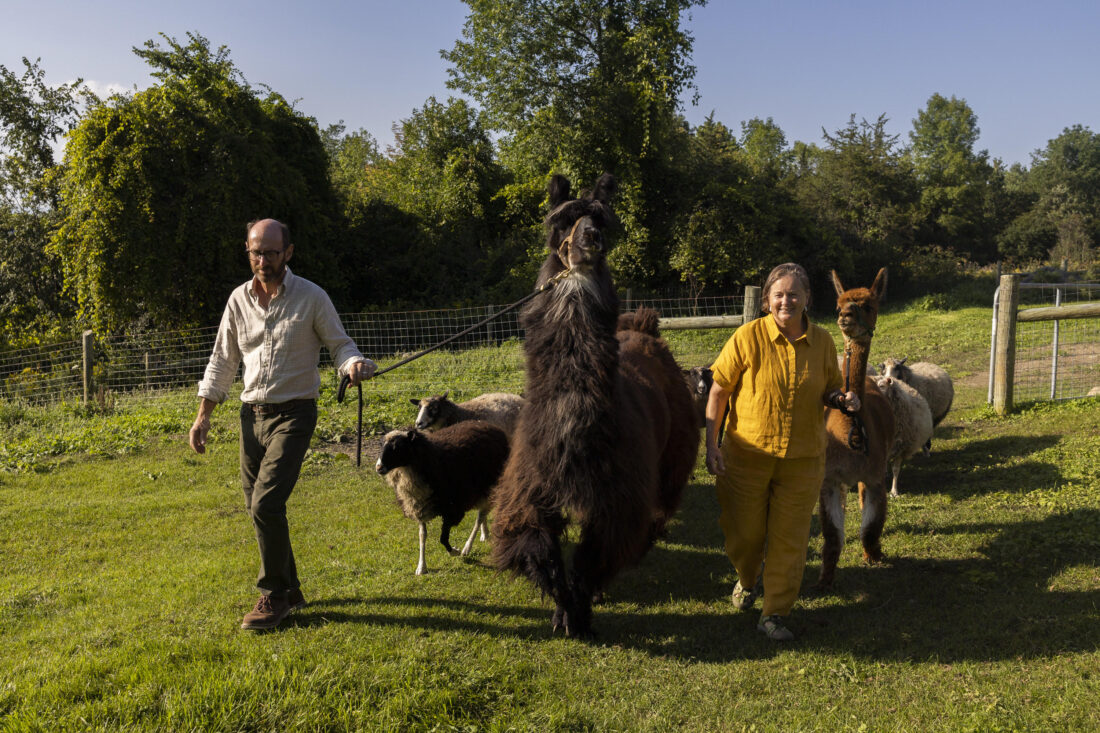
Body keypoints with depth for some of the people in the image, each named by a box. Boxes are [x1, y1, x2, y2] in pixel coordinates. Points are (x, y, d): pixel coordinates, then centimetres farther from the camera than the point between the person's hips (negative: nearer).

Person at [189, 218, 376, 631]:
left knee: (266, 503, -16)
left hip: (293, 414, -5)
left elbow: (340, 344, 0)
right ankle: (290, 589, 26)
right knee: (257, 507, 9)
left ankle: (275, 596, 2)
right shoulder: (239, 300, 8)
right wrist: (204, 415, 10)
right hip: (252, 413, 5)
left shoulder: (311, 298, -5)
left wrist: (353, 364, -24)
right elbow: (223, 361, 14)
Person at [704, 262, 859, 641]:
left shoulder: (822, 341, 0)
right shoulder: (748, 337, -10)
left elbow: (827, 391, 14)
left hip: (802, 458, 2)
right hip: (747, 453, -2)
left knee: (789, 538, 5)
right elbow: (718, 393, -6)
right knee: (744, 532, 11)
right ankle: (747, 581, 44)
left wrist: (842, 399, -11)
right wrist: (712, 445, -10)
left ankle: (775, 614, 21)